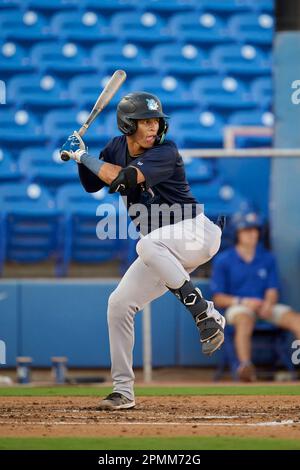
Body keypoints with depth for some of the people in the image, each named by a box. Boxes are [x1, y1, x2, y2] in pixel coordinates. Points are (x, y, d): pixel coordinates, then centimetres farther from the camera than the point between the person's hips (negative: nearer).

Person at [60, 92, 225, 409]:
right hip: (164, 253, 8)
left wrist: (83, 155, -19)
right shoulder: (117, 147, 4)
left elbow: (122, 179, -29)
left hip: (196, 231, -8)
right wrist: (78, 158, -1)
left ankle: (205, 315, -29)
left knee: (147, 245, -38)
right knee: (119, 304, 0)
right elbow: (92, 185, 16)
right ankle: (123, 391, 8)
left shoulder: (165, 152, -18)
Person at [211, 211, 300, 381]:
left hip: (264, 305, 3)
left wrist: (268, 303, -15)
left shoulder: (268, 258, 14)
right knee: (245, 320, -40)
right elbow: (218, 299, 1)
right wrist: (243, 302, -15)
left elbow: (273, 291, 10)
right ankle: (245, 366, -61)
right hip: (236, 306, -3)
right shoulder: (223, 260, 4)